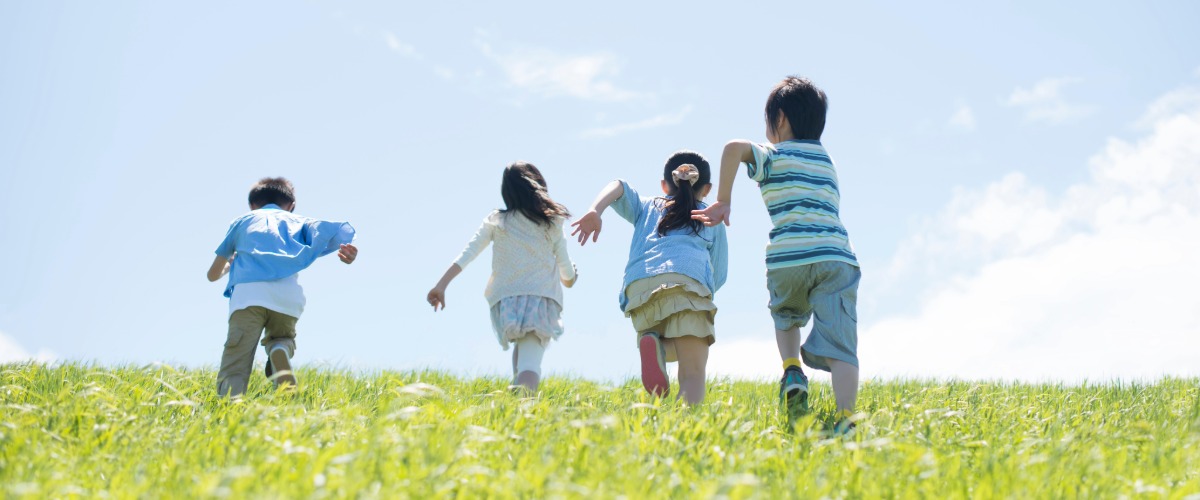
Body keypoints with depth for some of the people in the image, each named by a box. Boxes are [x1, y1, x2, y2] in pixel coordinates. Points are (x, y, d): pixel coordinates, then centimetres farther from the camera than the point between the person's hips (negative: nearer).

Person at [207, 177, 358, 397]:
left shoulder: (242, 221, 33)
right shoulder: (298, 220, 32)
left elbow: (213, 274, 41)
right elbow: (325, 229, 8)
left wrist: (231, 263, 62)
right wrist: (348, 249, -9)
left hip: (247, 292, -1)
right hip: (288, 296, 1)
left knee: (232, 373, -4)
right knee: (281, 338, 29)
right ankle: (281, 350, -8)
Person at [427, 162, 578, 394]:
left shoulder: (496, 221, 9)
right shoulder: (552, 223, 9)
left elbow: (467, 254, -1)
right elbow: (568, 273, 14)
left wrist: (442, 284, -4)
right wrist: (569, 280, 36)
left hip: (507, 300, 2)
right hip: (543, 299, -2)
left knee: (521, 354, 28)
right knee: (530, 362, -15)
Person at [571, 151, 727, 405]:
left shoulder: (646, 208, 36)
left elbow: (619, 186, 16)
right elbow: (719, 277, 26)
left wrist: (595, 211, -1)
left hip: (639, 285, 2)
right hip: (690, 281, -2)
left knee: (678, 351, 23)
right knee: (692, 372, -8)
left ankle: (655, 344, -12)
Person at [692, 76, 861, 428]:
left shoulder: (774, 157, 9)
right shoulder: (826, 162, 28)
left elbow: (734, 147, -13)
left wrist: (723, 201, -4)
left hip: (788, 259, -3)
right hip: (838, 258, 3)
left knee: (786, 317, 29)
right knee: (839, 345, -6)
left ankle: (792, 371, 7)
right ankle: (845, 420, -21)